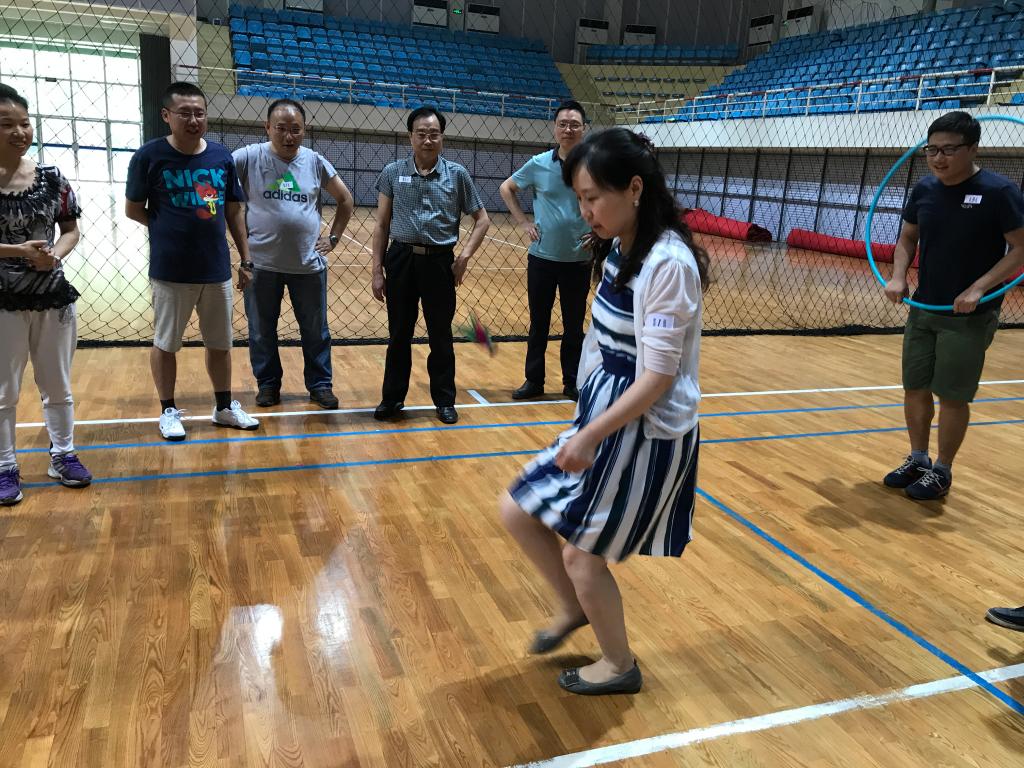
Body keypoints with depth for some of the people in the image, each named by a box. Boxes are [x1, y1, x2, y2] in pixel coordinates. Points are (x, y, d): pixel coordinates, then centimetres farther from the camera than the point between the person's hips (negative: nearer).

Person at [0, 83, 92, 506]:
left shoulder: (51, 177, -1)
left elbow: (71, 229, 7)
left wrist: (57, 253, -12)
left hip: (53, 296, 3)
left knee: (58, 385, 15)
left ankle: (63, 455, 30)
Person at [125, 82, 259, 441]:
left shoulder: (222, 156, 2)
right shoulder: (149, 155, -8)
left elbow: (234, 210, 10)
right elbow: (133, 210, 1)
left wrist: (245, 259, 9)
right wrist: (169, 229, 0)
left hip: (217, 268, 3)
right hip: (170, 270, -3)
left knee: (220, 343, 13)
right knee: (165, 343, 9)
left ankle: (225, 407, 29)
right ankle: (168, 411, 25)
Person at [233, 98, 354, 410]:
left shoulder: (316, 162, 1)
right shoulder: (249, 157, -6)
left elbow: (345, 200, 13)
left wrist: (333, 238, 5)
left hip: (309, 264, 1)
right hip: (261, 264, -1)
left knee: (316, 330, 10)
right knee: (261, 332, 11)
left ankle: (320, 384, 25)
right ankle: (268, 384, 28)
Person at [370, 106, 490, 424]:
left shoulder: (457, 174, 0)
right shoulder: (393, 173, 2)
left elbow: (482, 219, 6)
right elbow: (381, 225, 5)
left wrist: (465, 256, -6)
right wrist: (377, 271, 1)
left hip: (439, 261, -1)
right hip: (401, 259, 1)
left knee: (441, 336, 8)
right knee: (399, 335, 10)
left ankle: (445, 401, 23)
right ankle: (392, 398, 25)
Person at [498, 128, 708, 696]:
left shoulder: (667, 263, -23)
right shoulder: (621, 249, 4)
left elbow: (657, 377, -24)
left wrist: (589, 437, -22)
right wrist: (587, 428, 14)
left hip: (645, 435, -8)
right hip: (604, 417, 9)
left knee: (581, 553, 7)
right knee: (518, 512, 12)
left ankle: (619, 667, 34)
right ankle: (574, 608, 37)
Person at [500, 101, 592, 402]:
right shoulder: (538, 164, -1)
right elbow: (506, 188, 14)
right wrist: (523, 222, 3)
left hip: (579, 260, -1)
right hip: (541, 257, 1)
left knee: (574, 326, 9)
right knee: (538, 324, 10)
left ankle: (572, 383, 22)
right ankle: (534, 380, 23)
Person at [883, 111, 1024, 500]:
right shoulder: (924, 189, 2)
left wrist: (978, 289, -22)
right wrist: (898, 276, -3)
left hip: (969, 317, -5)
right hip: (923, 309, 5)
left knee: (952, 396, 2)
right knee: (914, 388, 12)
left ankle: (941, 471, 19)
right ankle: (917, 459, 29)